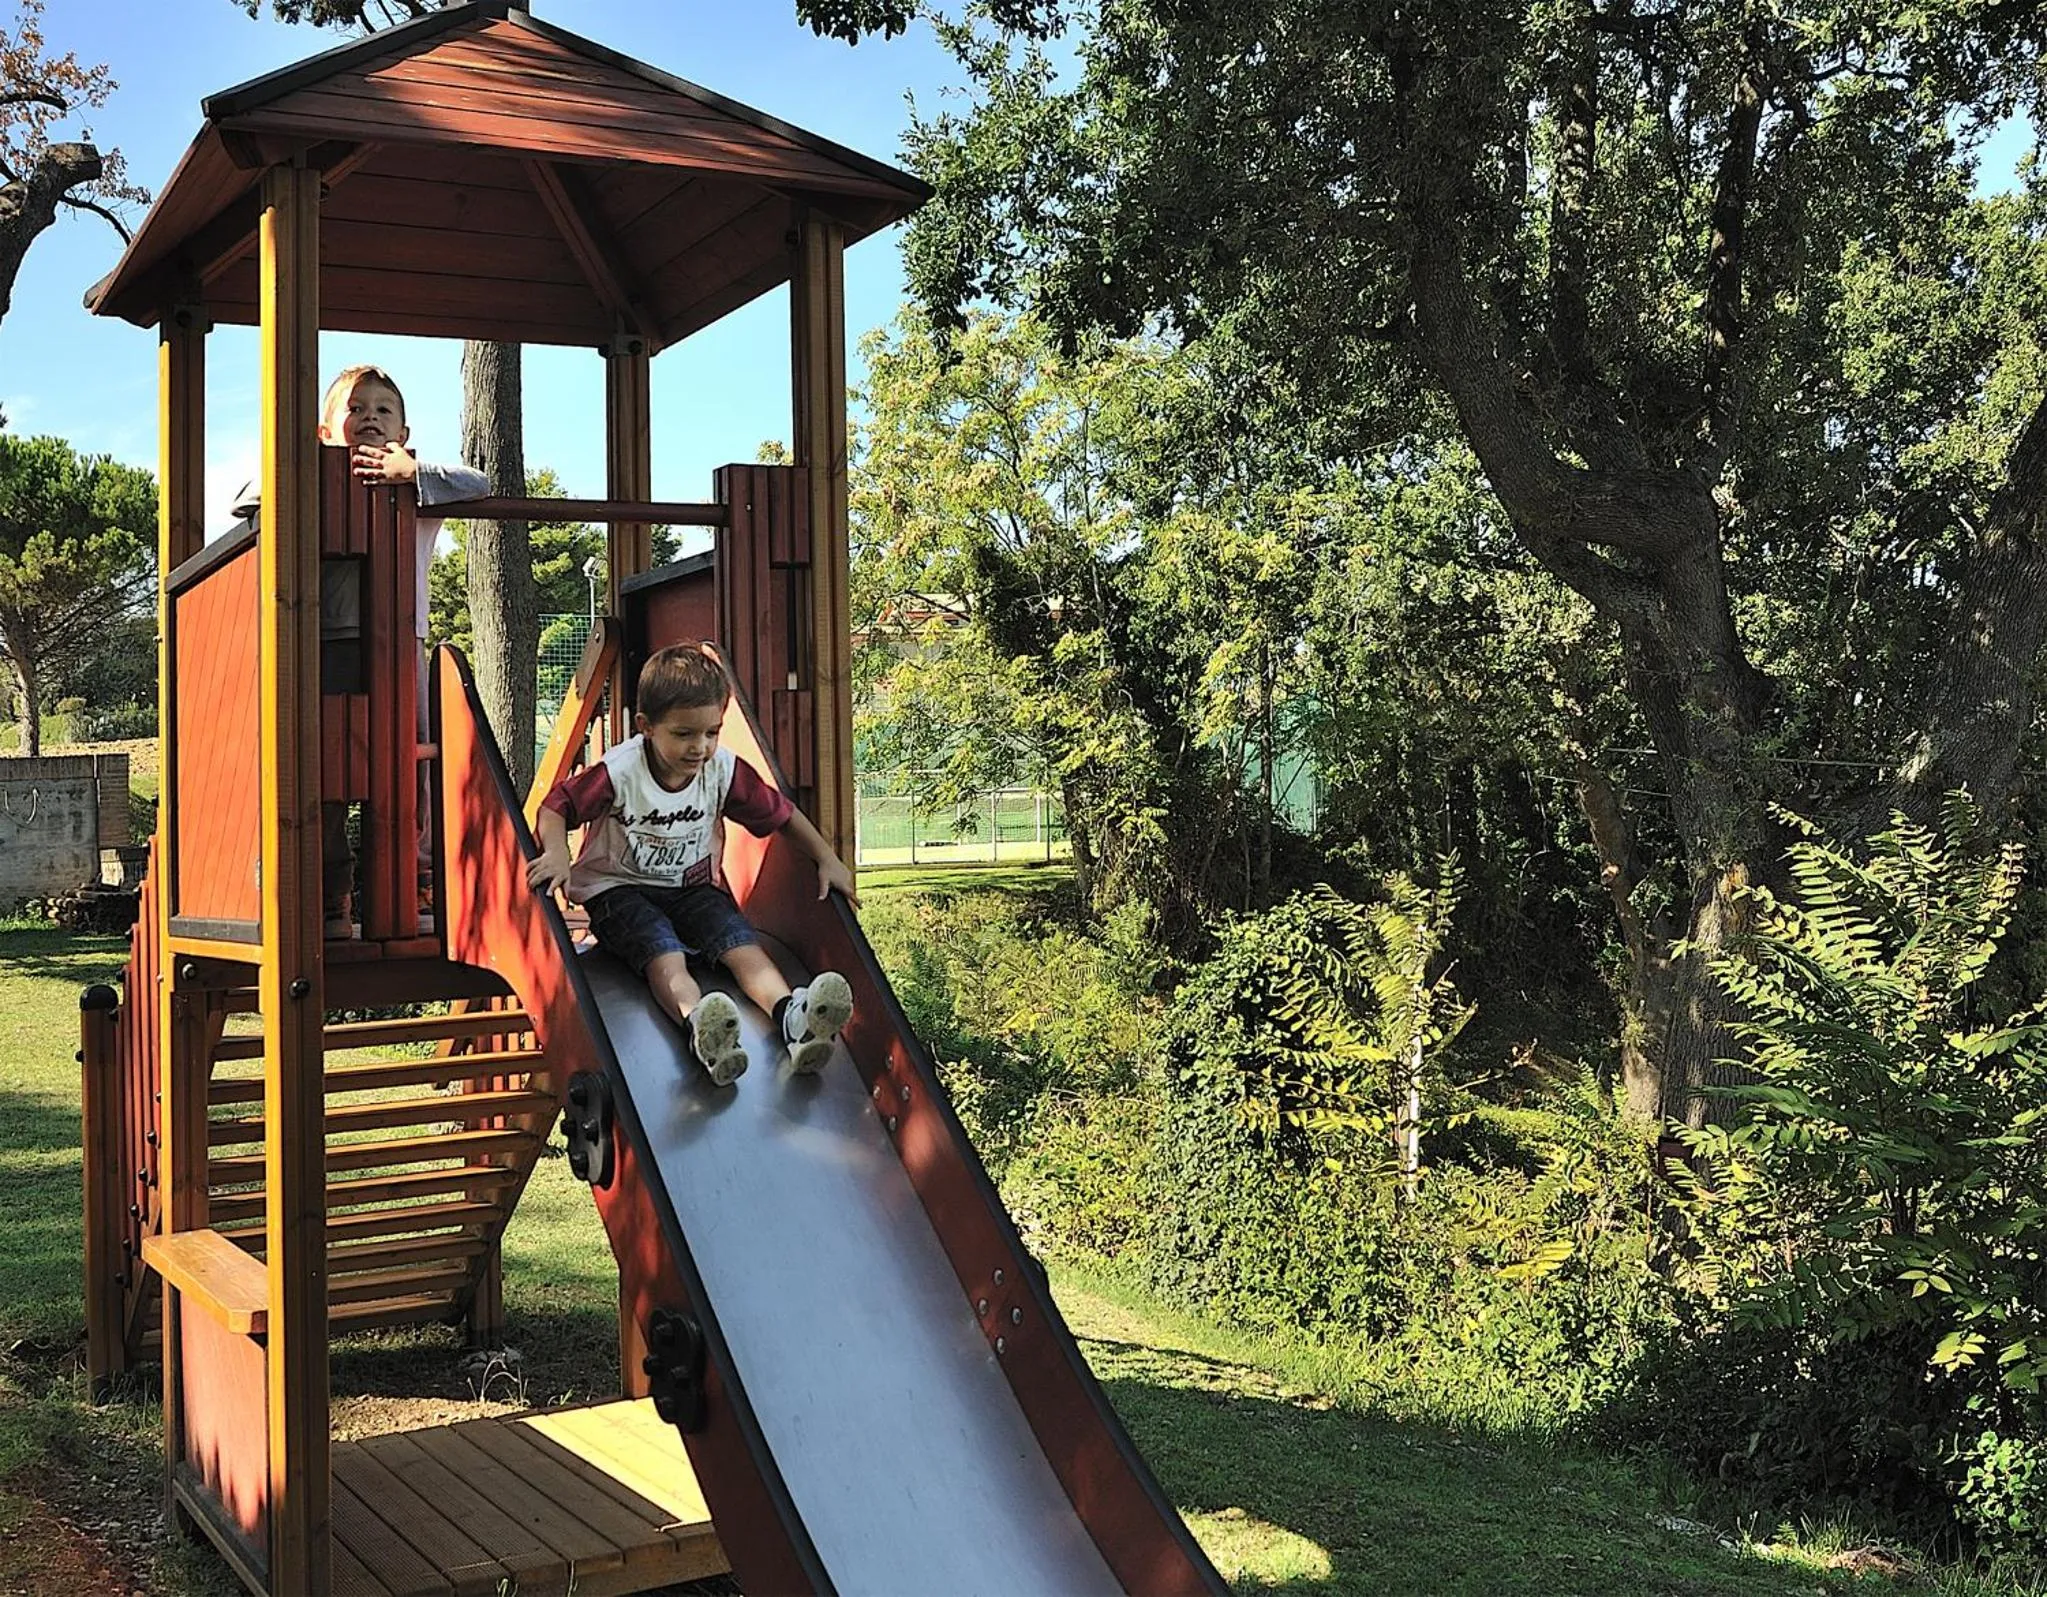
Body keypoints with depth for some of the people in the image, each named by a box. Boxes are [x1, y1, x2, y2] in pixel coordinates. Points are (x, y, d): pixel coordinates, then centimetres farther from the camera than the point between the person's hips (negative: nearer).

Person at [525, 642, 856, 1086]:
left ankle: (792, 1017, -50)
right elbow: (556, 807, -12)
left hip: (690, 887, 5)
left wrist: (828, 860, -2)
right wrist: (557, 853, -33)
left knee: (743, 945, -25)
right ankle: (698, 1026, -66)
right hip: (619, 888, -4)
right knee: (665, 955, -35)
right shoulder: (619, 771, -18)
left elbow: (782, 813, 5)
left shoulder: (724, 770, -7)